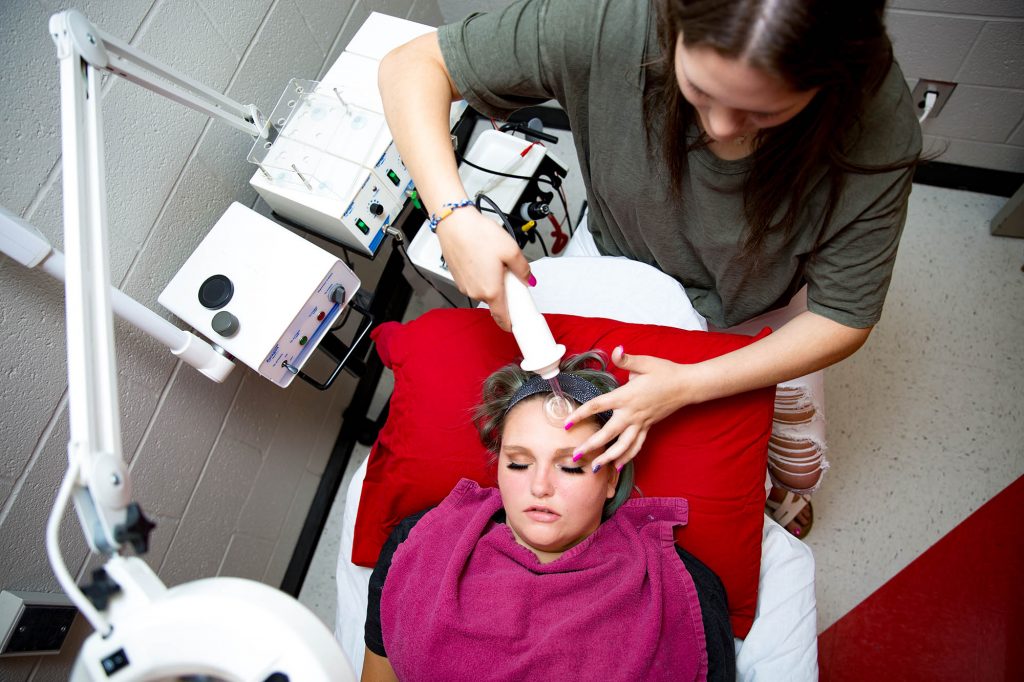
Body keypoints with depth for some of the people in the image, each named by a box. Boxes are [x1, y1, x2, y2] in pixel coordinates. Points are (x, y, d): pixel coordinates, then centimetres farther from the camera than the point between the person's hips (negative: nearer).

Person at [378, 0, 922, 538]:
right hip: (617, 264, 0)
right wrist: (454, 216, -45)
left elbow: (843, 319, -24)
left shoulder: (880, 130, -36)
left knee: (799, 468, 18)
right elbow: (411, 65, -28)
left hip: (755, 315, 1)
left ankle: (786, 485, 59)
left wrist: (688, 385, -37)